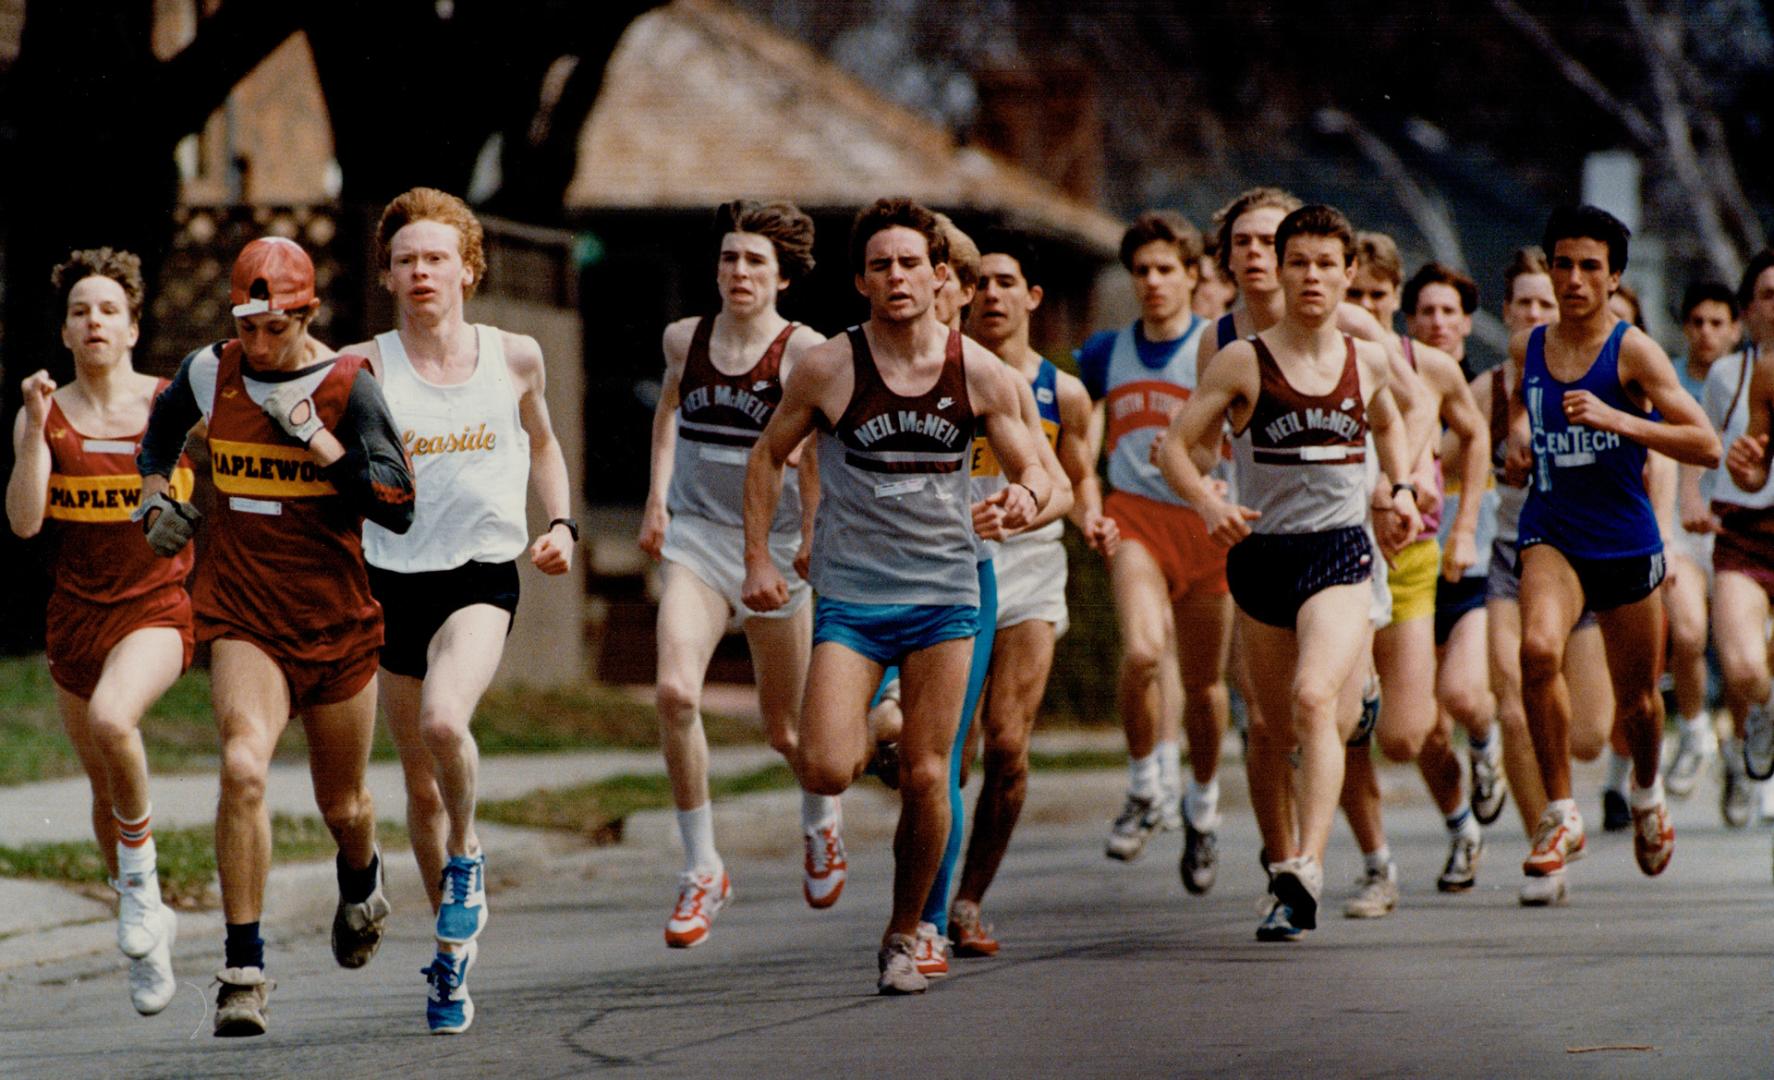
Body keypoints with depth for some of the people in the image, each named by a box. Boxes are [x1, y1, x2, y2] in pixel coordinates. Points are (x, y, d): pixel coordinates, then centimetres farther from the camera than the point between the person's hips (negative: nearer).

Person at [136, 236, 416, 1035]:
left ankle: (361, 887, 55)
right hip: (242, 614, 0)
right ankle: (243, 972, -22)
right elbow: (162, 427, 25)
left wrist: (315, 436, -21)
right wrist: (156, 494, 8)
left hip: (336, 618, 0)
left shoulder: (348, 387, -9)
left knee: (341, 805, 16)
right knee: (244, 765, -26)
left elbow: (399, 508, -16)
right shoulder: (211, 373, 0)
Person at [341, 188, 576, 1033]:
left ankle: (467, 853, 0)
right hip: (393, 579, 1)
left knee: (443, 720, -30)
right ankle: (454, 949, 27)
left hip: (482, 574, -1)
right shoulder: (364, 369, -4)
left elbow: (541, 443, 19)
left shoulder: (514, 357, 2)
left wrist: (560, 525, 6)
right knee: (418, 778, 9)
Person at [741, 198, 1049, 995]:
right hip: (850, 593, -1)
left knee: (926, 778, 1)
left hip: (944, 594, 1)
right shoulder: (827, 368, -6)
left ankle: (904, 936, 18)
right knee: (825, 772, -16)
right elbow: (768, 456, 7)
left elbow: (1032, 468, 5)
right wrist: (758, 558, -1)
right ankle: (863, 740, 21)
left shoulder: (980, 372, -2)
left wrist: (1027, 495, -19)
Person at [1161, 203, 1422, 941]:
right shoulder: (1243, 363, -3)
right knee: (1274, 724, 11)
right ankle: (1278, 858, 34)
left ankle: (1308, 868, -32)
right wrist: (1210, 506, -21)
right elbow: (1176, 445, -3)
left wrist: (1401, 491, 10)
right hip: (1261, 554, 1)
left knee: (1315, 700, -23)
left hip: (1340, 554, -1)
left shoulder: (1370, 361, 6)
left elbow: (1389, 424, 28)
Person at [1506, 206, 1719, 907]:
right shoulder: (1526, 349, 3)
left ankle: (1647, 791, 47)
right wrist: (1518, 430, 5)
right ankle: (1561, 814, -17)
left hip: (1626, 540, -1)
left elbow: (1706, 446, -16)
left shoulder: (1634, 351, -10)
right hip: (1551, 534, 1)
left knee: (1637, 701, 11)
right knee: (1538, 650, -29)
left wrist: (1616, 420, -26)